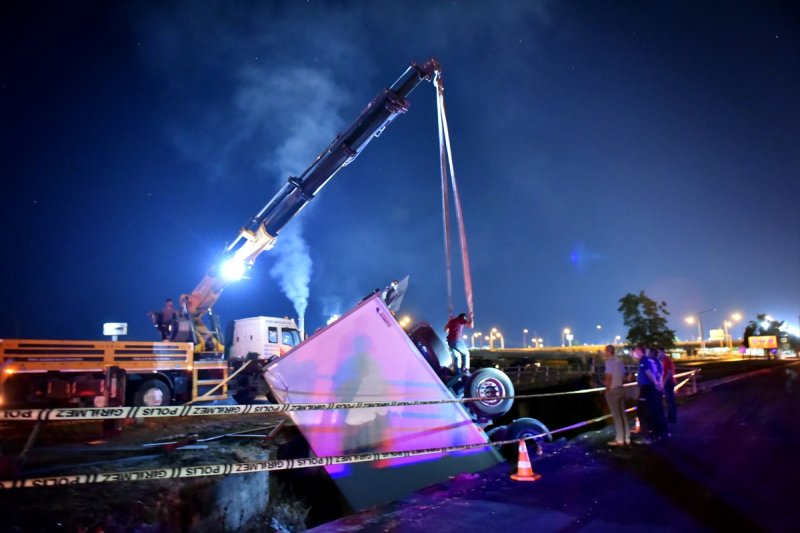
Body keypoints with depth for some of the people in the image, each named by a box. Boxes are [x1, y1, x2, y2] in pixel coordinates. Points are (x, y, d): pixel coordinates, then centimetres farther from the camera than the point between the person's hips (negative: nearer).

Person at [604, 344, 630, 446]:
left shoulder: (609, 362, -16)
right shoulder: (620, 361, 8)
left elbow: (609, 377, -20)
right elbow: (623, 376, 12)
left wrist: (607, 390, -11)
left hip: (612, 390, -7)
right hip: (621, 389, 7)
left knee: (616, 415, -2)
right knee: (622, 414, 13)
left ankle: (619, 439, 3)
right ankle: (626, 438, 17)